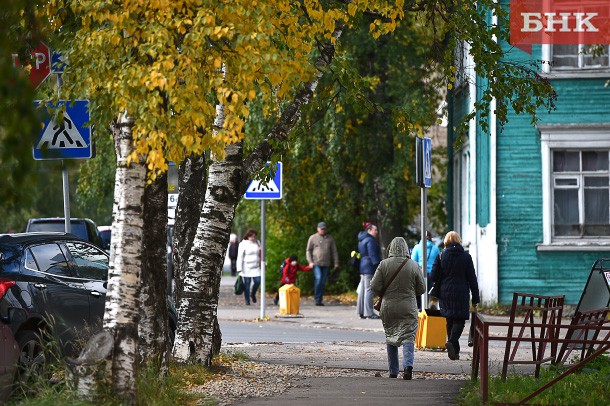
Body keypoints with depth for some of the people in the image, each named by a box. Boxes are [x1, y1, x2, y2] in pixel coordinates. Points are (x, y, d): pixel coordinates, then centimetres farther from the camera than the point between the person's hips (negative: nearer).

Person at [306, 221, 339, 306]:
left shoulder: (330, 238, 13)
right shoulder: (313, 238, 6)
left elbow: (334, 251, 16)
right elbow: (308, 251, 7)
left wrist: (336, 262, 9)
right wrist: (310, 262, -5)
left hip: (326, 264, 3)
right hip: (316, 263, -3)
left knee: (323, 282, 2)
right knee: (318, 278, -19)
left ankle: (320, 300, 9)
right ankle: (317, 299, -13)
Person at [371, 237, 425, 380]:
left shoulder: (384, 264, -6)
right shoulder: (414, 266, -4)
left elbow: (375, 287, -6)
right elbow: (421, 289, 3)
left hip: (388, 307, 1)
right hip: (408, 308, -1)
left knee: (391, 338, 13)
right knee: (408, 337, 0)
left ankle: (393, 371, 17)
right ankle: (408, 365, -22)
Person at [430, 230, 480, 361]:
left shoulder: (441, 256, 0)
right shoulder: (466, 256, -1)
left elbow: (433, 277, -2)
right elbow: (472, 278, 0)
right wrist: (475, 298, 5)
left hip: (445, 293, 2)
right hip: (461, 294, -2)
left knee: (450, 321, 12)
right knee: (460, 320, 1)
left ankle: (454, 350, 13)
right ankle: (452, 341, -24)